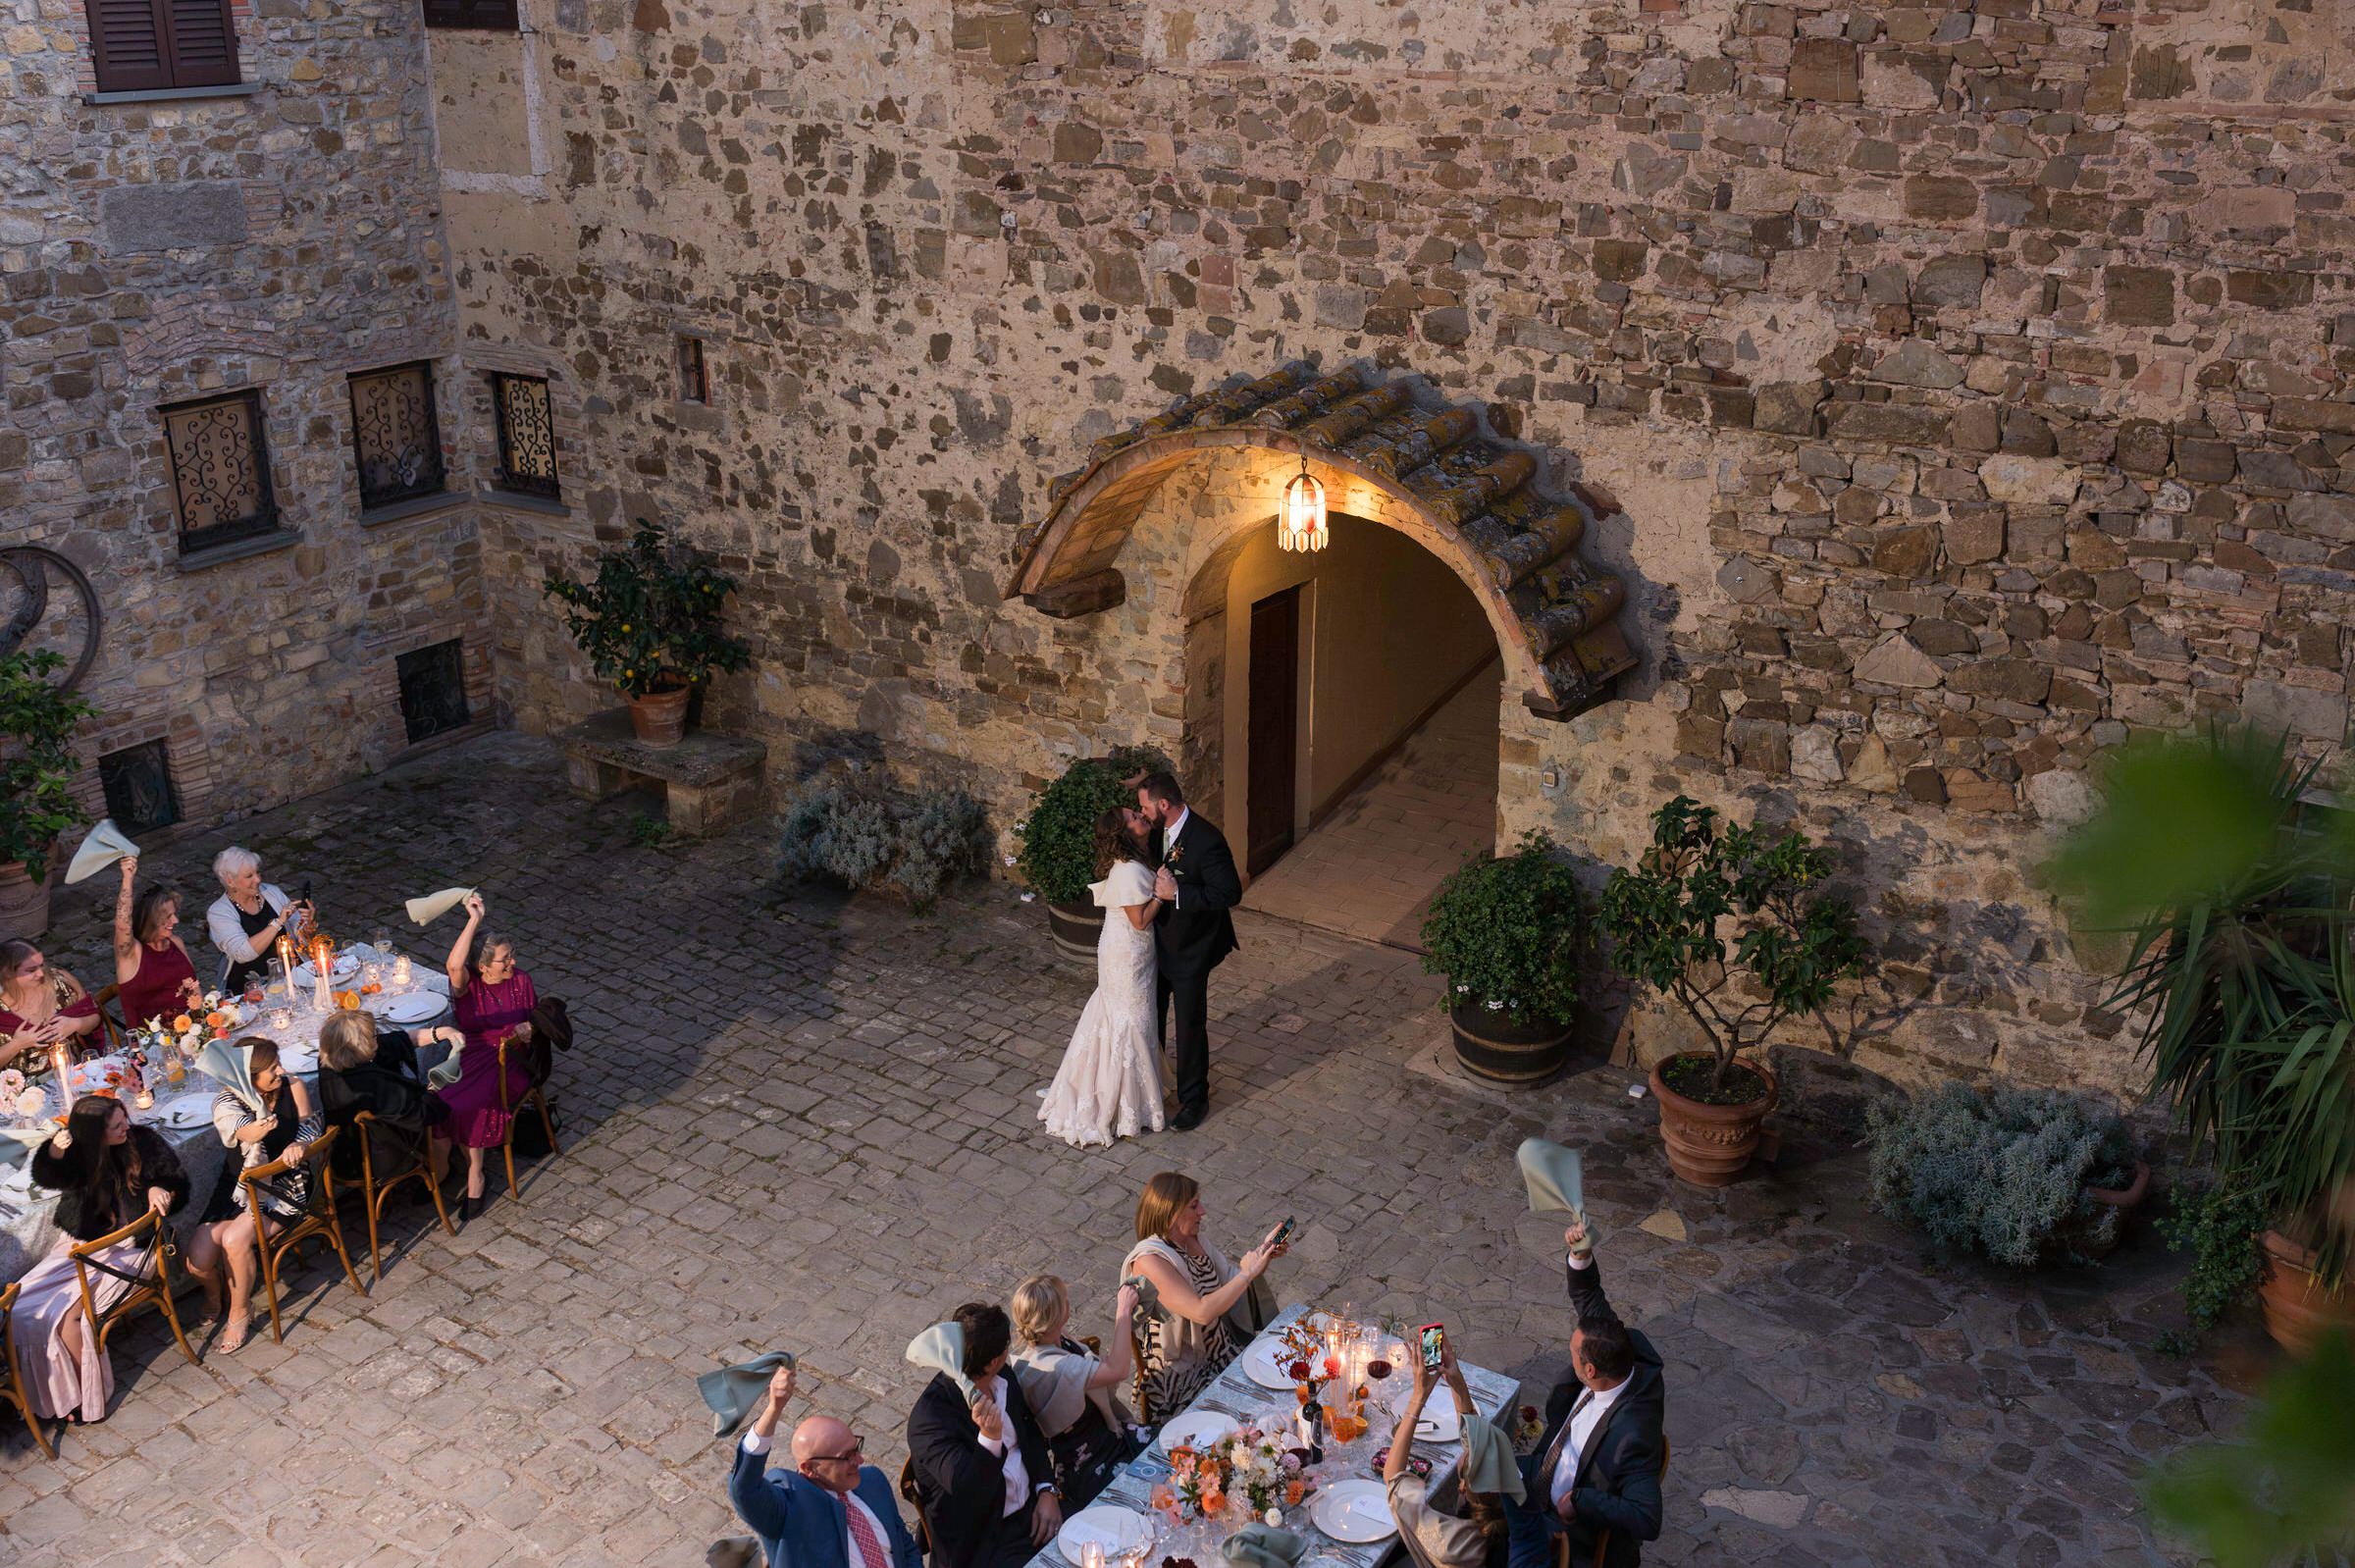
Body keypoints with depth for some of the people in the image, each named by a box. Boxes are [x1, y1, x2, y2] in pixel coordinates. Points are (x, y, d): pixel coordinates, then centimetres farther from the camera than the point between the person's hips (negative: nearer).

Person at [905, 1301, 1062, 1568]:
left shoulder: (1002, 1378, 0)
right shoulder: (929, 1418, -23)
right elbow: (968, 1493, -27)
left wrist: (1047, 1491, 0)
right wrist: (990, 1438, -42)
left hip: (1033, 1506, 7)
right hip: (982, 1543, -6)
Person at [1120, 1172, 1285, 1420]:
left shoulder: (1194, 1241, 3)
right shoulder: (1149, 1260, -23)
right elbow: (1202, 1312, -31)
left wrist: (1264, 1255, -4)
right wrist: (1248, 1273, -25)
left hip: (1220, 1351, 8)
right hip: (1181, 1377, -8)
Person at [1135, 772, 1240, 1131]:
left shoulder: (1207, 841, -28)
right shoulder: (1159, 831, -5)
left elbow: (1230, 893, -28)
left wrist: (1176, 893, -31)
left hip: (1189, 951, -7)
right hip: (1158, 944, 7)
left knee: (1190, 1026, 8)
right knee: (1150, 1017, 22)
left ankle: (1194, 1098, 27)